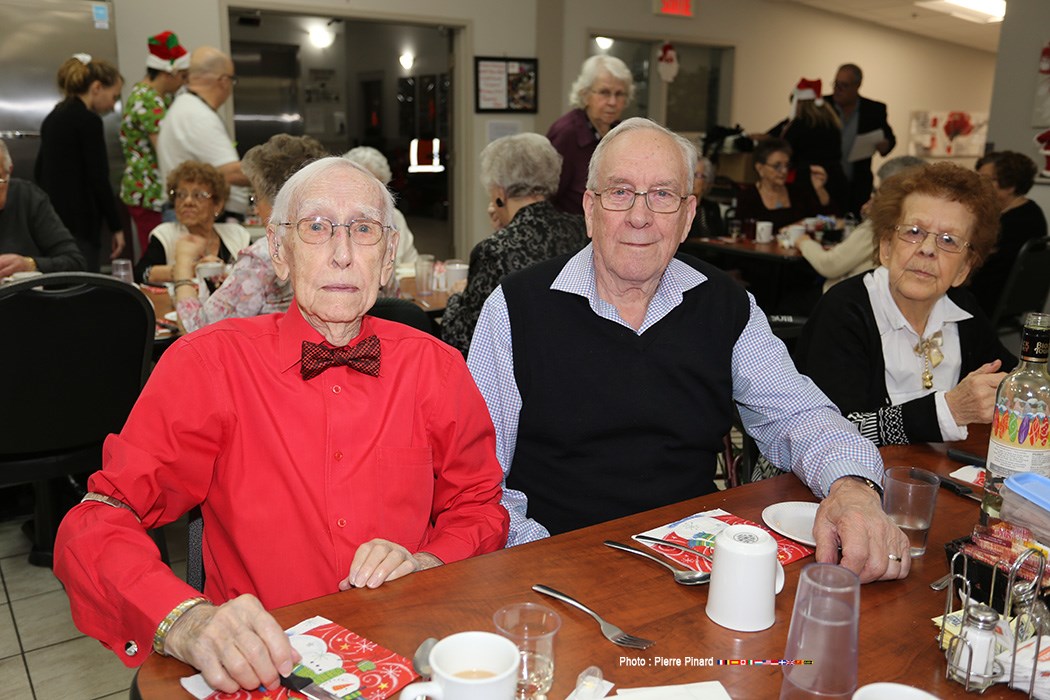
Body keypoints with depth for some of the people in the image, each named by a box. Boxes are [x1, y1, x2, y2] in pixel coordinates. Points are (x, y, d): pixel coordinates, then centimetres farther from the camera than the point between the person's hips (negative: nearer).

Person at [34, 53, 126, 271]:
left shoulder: (54, 116, 15)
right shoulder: (88, 120, -11)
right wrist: (116, 227, -7)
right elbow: (99, 179, -13)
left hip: (52, 221, 9)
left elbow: (39, 171, 20)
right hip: (78, 224, -9)